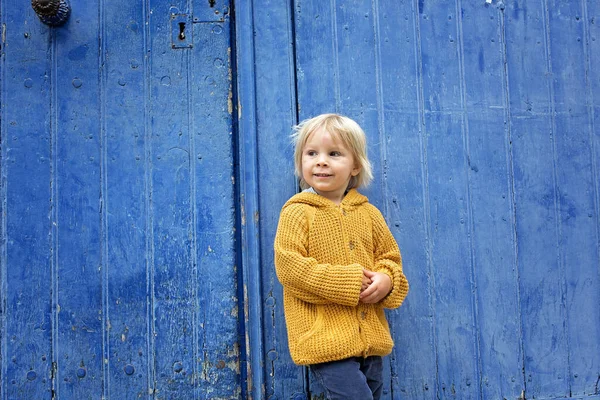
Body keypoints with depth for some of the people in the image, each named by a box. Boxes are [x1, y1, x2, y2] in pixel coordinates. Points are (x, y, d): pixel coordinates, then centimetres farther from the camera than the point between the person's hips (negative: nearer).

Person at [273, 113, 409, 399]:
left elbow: (390, 256, 17)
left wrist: (386, 280, -7)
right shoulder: (297, 212, -7)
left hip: (370, 335, 6)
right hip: (325, 337, -5)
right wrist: (347, 283, -17)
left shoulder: (367, 213, 8)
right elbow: (289, 267, -15)